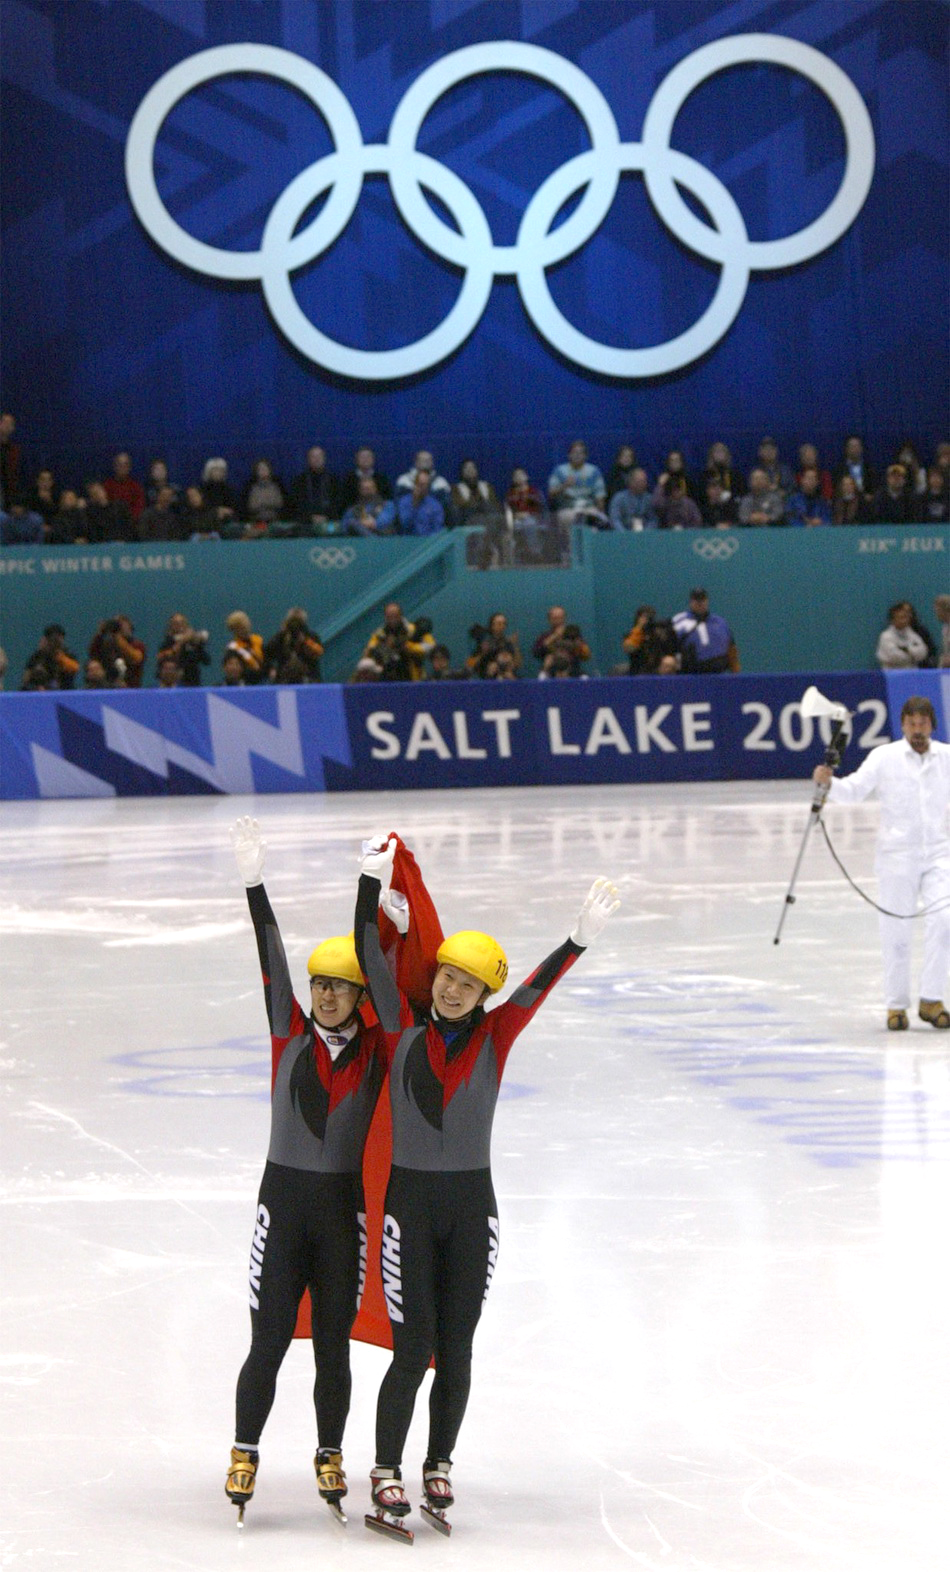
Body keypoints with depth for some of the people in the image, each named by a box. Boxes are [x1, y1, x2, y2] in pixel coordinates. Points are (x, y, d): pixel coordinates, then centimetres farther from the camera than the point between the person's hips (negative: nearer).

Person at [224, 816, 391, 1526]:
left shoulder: (377, 1049, 1)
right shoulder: (291, 1033, 0)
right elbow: (272, 960, -7)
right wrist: (255, 883, -15)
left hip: (344, 1208, 1)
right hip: (284, 1198, -1)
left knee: (333, 1346, 8)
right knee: (269, 1342, -1)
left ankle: (330, 1455, 22)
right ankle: (245, 1453, 12)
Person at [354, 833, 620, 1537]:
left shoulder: (495, 1037, 0)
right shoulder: (404, 1027, 0)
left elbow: (538, 986, -14)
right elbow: (370, 956, -7)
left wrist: (582, 938, -29)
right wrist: (374, 880, -15)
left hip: (472, 1204, 1)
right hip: (410, 1200, -1)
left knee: (455, 1350, 8)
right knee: (413, 1349, -4)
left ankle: (439, 1466, 24)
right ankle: (387, 1474, 7)